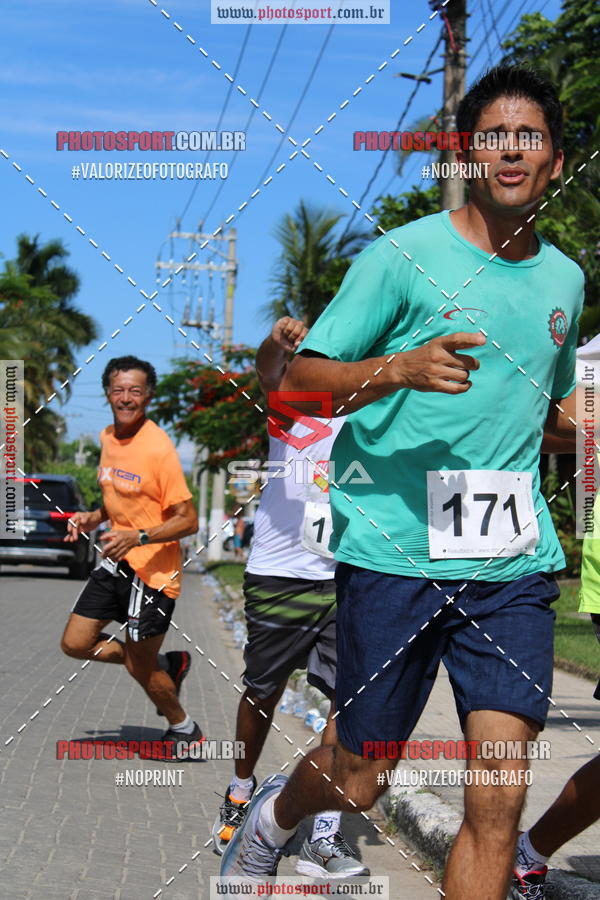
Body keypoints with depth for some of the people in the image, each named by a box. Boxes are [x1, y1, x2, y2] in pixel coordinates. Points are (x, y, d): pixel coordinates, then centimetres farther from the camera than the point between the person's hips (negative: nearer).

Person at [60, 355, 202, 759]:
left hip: (155, 570, -8)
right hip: (117, 561, 8)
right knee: (76, 644, 8)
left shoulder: (158, 448, -20)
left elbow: (188, 521, -19)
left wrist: (138, 537, -29)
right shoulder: (108, 438, 6)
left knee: (138, 666, 2)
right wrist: (93, 518, 5)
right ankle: (168, 664, 26)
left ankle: (185, 729, 29)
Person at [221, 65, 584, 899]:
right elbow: (297, 383, -6)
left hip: (514, 564, 4)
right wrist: (400, 369, -23)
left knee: (497, 805, -7)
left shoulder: (564, 280, 14)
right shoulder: (404, 257, -3)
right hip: (392, 553, -3)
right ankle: (275, 813, 44)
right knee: (357, 784, 9)